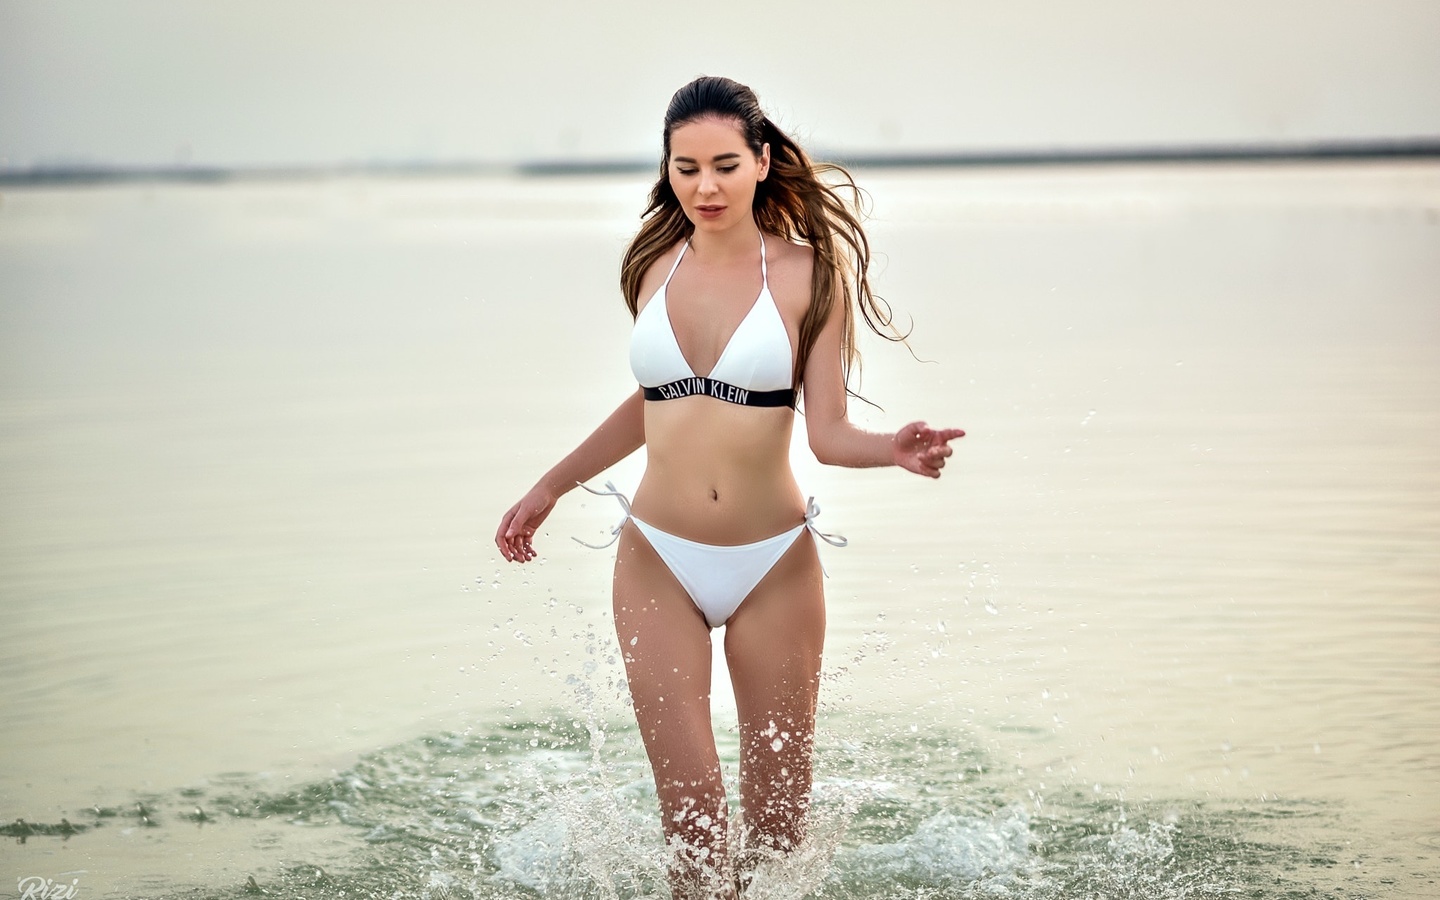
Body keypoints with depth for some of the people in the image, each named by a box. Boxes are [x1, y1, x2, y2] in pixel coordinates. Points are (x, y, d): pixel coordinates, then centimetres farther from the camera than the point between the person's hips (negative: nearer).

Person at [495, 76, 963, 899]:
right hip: (660, 561, 2)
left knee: (777, 821, 3)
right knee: (693, 821, -4)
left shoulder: (809, 271, -4)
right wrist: (551, 487, 26)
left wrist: (893, 450, -29)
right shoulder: (656, 265, 5)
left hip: (774, 566, -2)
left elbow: (827, 432, -8)